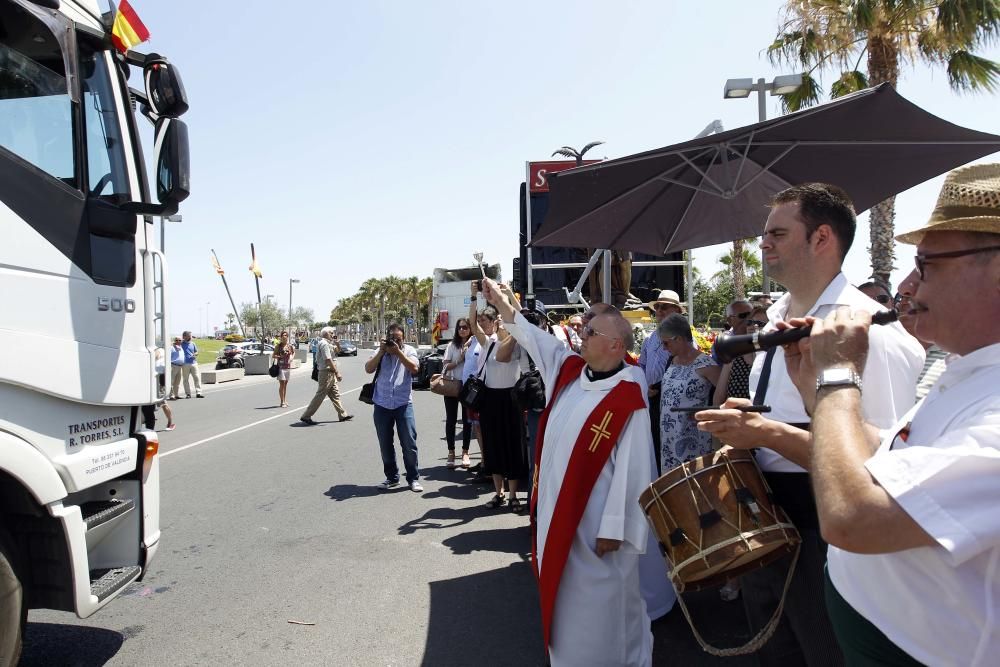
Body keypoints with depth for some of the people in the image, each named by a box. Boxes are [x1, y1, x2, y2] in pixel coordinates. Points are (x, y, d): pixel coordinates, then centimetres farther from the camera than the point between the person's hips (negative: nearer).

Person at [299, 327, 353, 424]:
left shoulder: (327, 343, 19)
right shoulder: (324, 344, -14)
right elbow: (328, 360, -21)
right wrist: (337, 373, -21)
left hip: (331, 374, 10)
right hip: (326, 373, -10)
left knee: (335, 395, 13)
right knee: (320, 395, -6)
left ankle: (343, 415, 19)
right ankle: (306, 416, 0)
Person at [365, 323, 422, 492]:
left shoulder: (409, 351, 5)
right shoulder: (379, 352, 8)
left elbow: (414, 369, -12)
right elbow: (368, 369, -6)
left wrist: (398, 352, -16)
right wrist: (382, 351, -12)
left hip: (403, 404, -2)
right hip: (382, 404, 2)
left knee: (409, 443, -2)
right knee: (385, 445, 10)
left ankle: (413, 478, 9)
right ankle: (392, 477, 23)